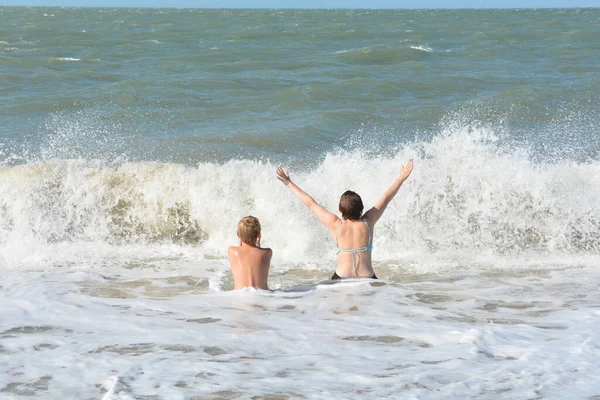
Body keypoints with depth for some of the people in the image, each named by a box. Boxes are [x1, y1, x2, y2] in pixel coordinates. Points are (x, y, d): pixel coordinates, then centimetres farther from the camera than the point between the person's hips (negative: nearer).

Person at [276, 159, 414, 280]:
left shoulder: (335, 225, 0)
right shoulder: (368, 222, 2)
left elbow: (310, 203, 9)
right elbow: (386, 199, 14)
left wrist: (289, 183, 18)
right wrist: (401, 178, 25)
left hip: (341, 279, -1)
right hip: (367, 280, 1)